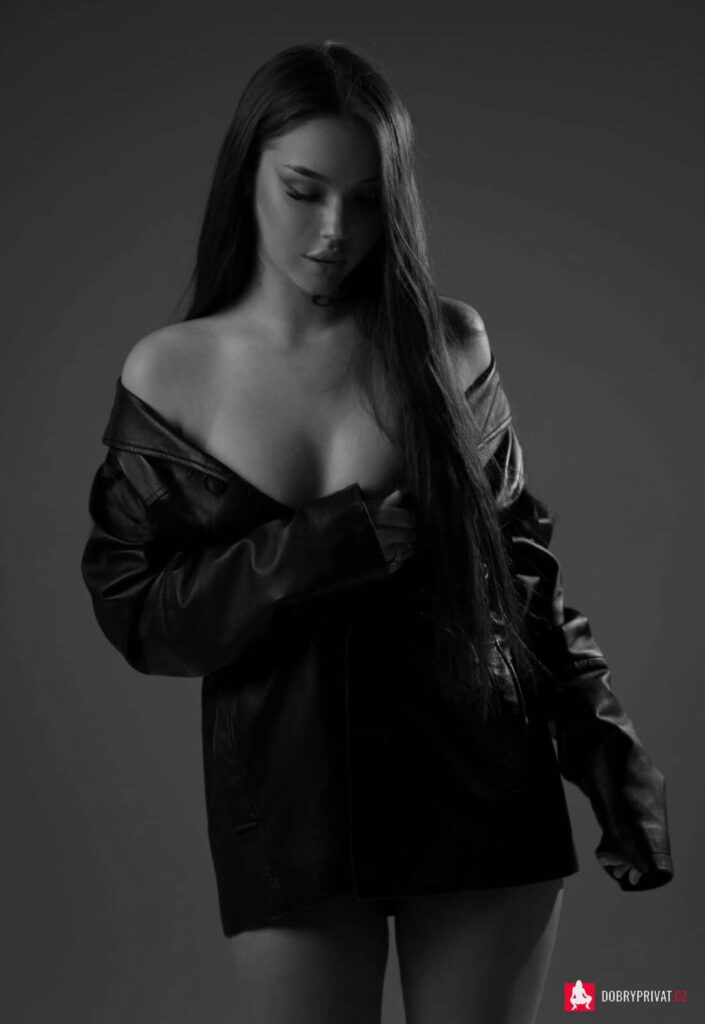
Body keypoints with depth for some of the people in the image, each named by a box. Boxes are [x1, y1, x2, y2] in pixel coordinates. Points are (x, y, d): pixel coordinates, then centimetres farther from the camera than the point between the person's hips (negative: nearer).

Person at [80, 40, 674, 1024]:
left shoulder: (447, 342, 0)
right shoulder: (168, 374, -2)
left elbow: (522, 557, 6)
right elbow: (132, 610, -3)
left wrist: (609, 749, 2)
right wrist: (315, 554, -17)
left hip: (481, 786, 1)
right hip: (288, 803, 0)